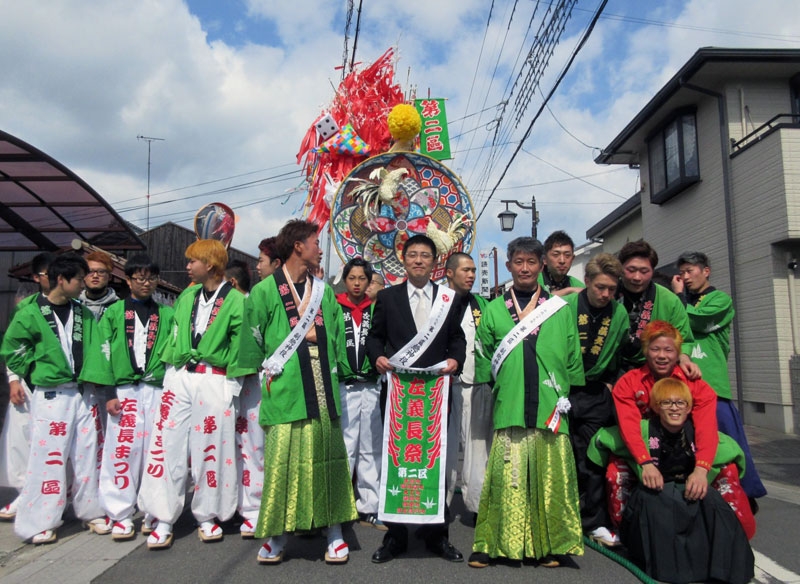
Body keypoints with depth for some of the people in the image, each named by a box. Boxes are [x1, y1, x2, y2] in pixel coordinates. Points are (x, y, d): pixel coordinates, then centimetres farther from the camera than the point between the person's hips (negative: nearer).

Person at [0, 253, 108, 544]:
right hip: (51, 397, -4)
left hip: (83, 394, 4)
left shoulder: (84, 314, 8)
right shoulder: (31, 313, -6)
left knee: (87, 455, 10)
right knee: (49, 458, 0)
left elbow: (94, 350, 6)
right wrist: (38, 372, -2)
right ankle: (38, 523, 13)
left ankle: (91, 511, 24)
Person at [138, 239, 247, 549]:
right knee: (167, 446, 1)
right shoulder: (186, 297, 13)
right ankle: (163, 520, 11)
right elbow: (174, 334, 18)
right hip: (178, 377, 5)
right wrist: (170, 365, 8)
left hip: (214, 382, -4)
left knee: (210, 450, 4)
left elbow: (240, 344, -4)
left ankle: (207, 517, 20)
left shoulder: (235, 301, -3)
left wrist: (232, 378, -8)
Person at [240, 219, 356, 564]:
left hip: (322, 390, 4)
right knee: (283, 460, 0)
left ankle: (335, 534, 17)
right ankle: (275, 536, 16)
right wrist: (267, 372, 4)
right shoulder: (265, 291, -2)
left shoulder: (324, 292, 13)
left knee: (327, 458, 7)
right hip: (285, 391, -4)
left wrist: (331, 371, 9)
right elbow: (253, 342, 1)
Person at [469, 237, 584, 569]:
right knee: (506, 478, -1)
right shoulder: (494, 310, 10)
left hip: (550, 410, 1)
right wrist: (497, 388, 3)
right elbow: (484, 359, 11)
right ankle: (494, 544, 11)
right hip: (509, 409, -1)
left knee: (550, 477, 4)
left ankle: (548, 545, 18)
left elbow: (573, 361, 11)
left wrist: (566, 397, 6)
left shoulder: (560, 309, 10)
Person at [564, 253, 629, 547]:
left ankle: (594, 522, 17)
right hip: (562, 392, -2)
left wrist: (612, 383, 1)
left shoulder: (619, 312, 1)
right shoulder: (565, 306, -9)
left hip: (597, 395, 2)